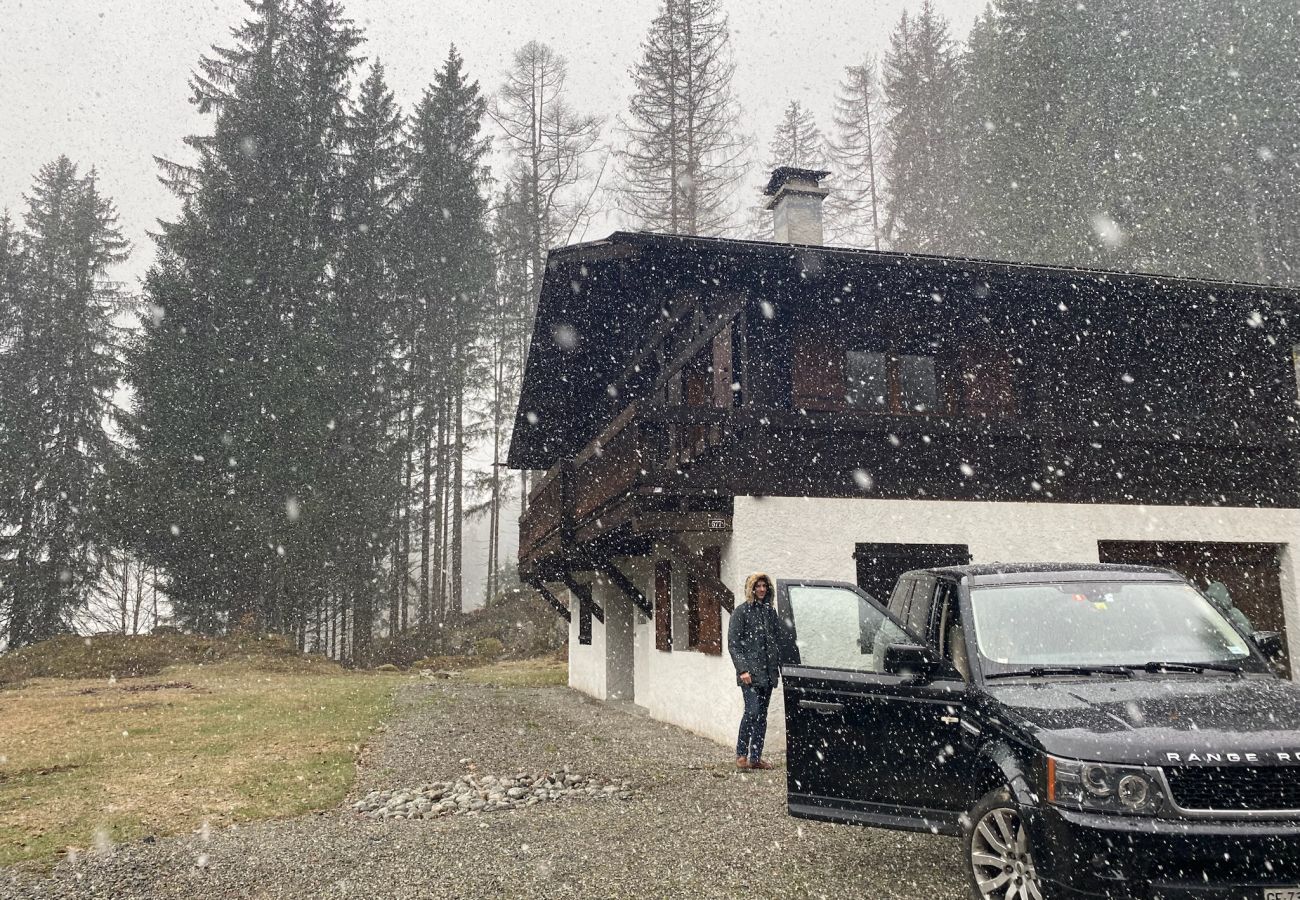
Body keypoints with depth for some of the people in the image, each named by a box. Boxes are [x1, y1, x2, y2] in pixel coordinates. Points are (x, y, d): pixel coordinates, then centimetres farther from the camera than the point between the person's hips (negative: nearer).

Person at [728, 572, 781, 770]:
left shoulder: (770, 612, 15)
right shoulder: (742, 611, -2)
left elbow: (778, 640, 18)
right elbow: (733, 643, -6)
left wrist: (782, 666, 10)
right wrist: (742, 669, -14)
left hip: (768, 671, 6)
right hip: (750, 671, -5)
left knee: (762, 715, 6)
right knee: (752, 711, -13)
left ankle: (755, 757, 12)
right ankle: (741, 754, -1)